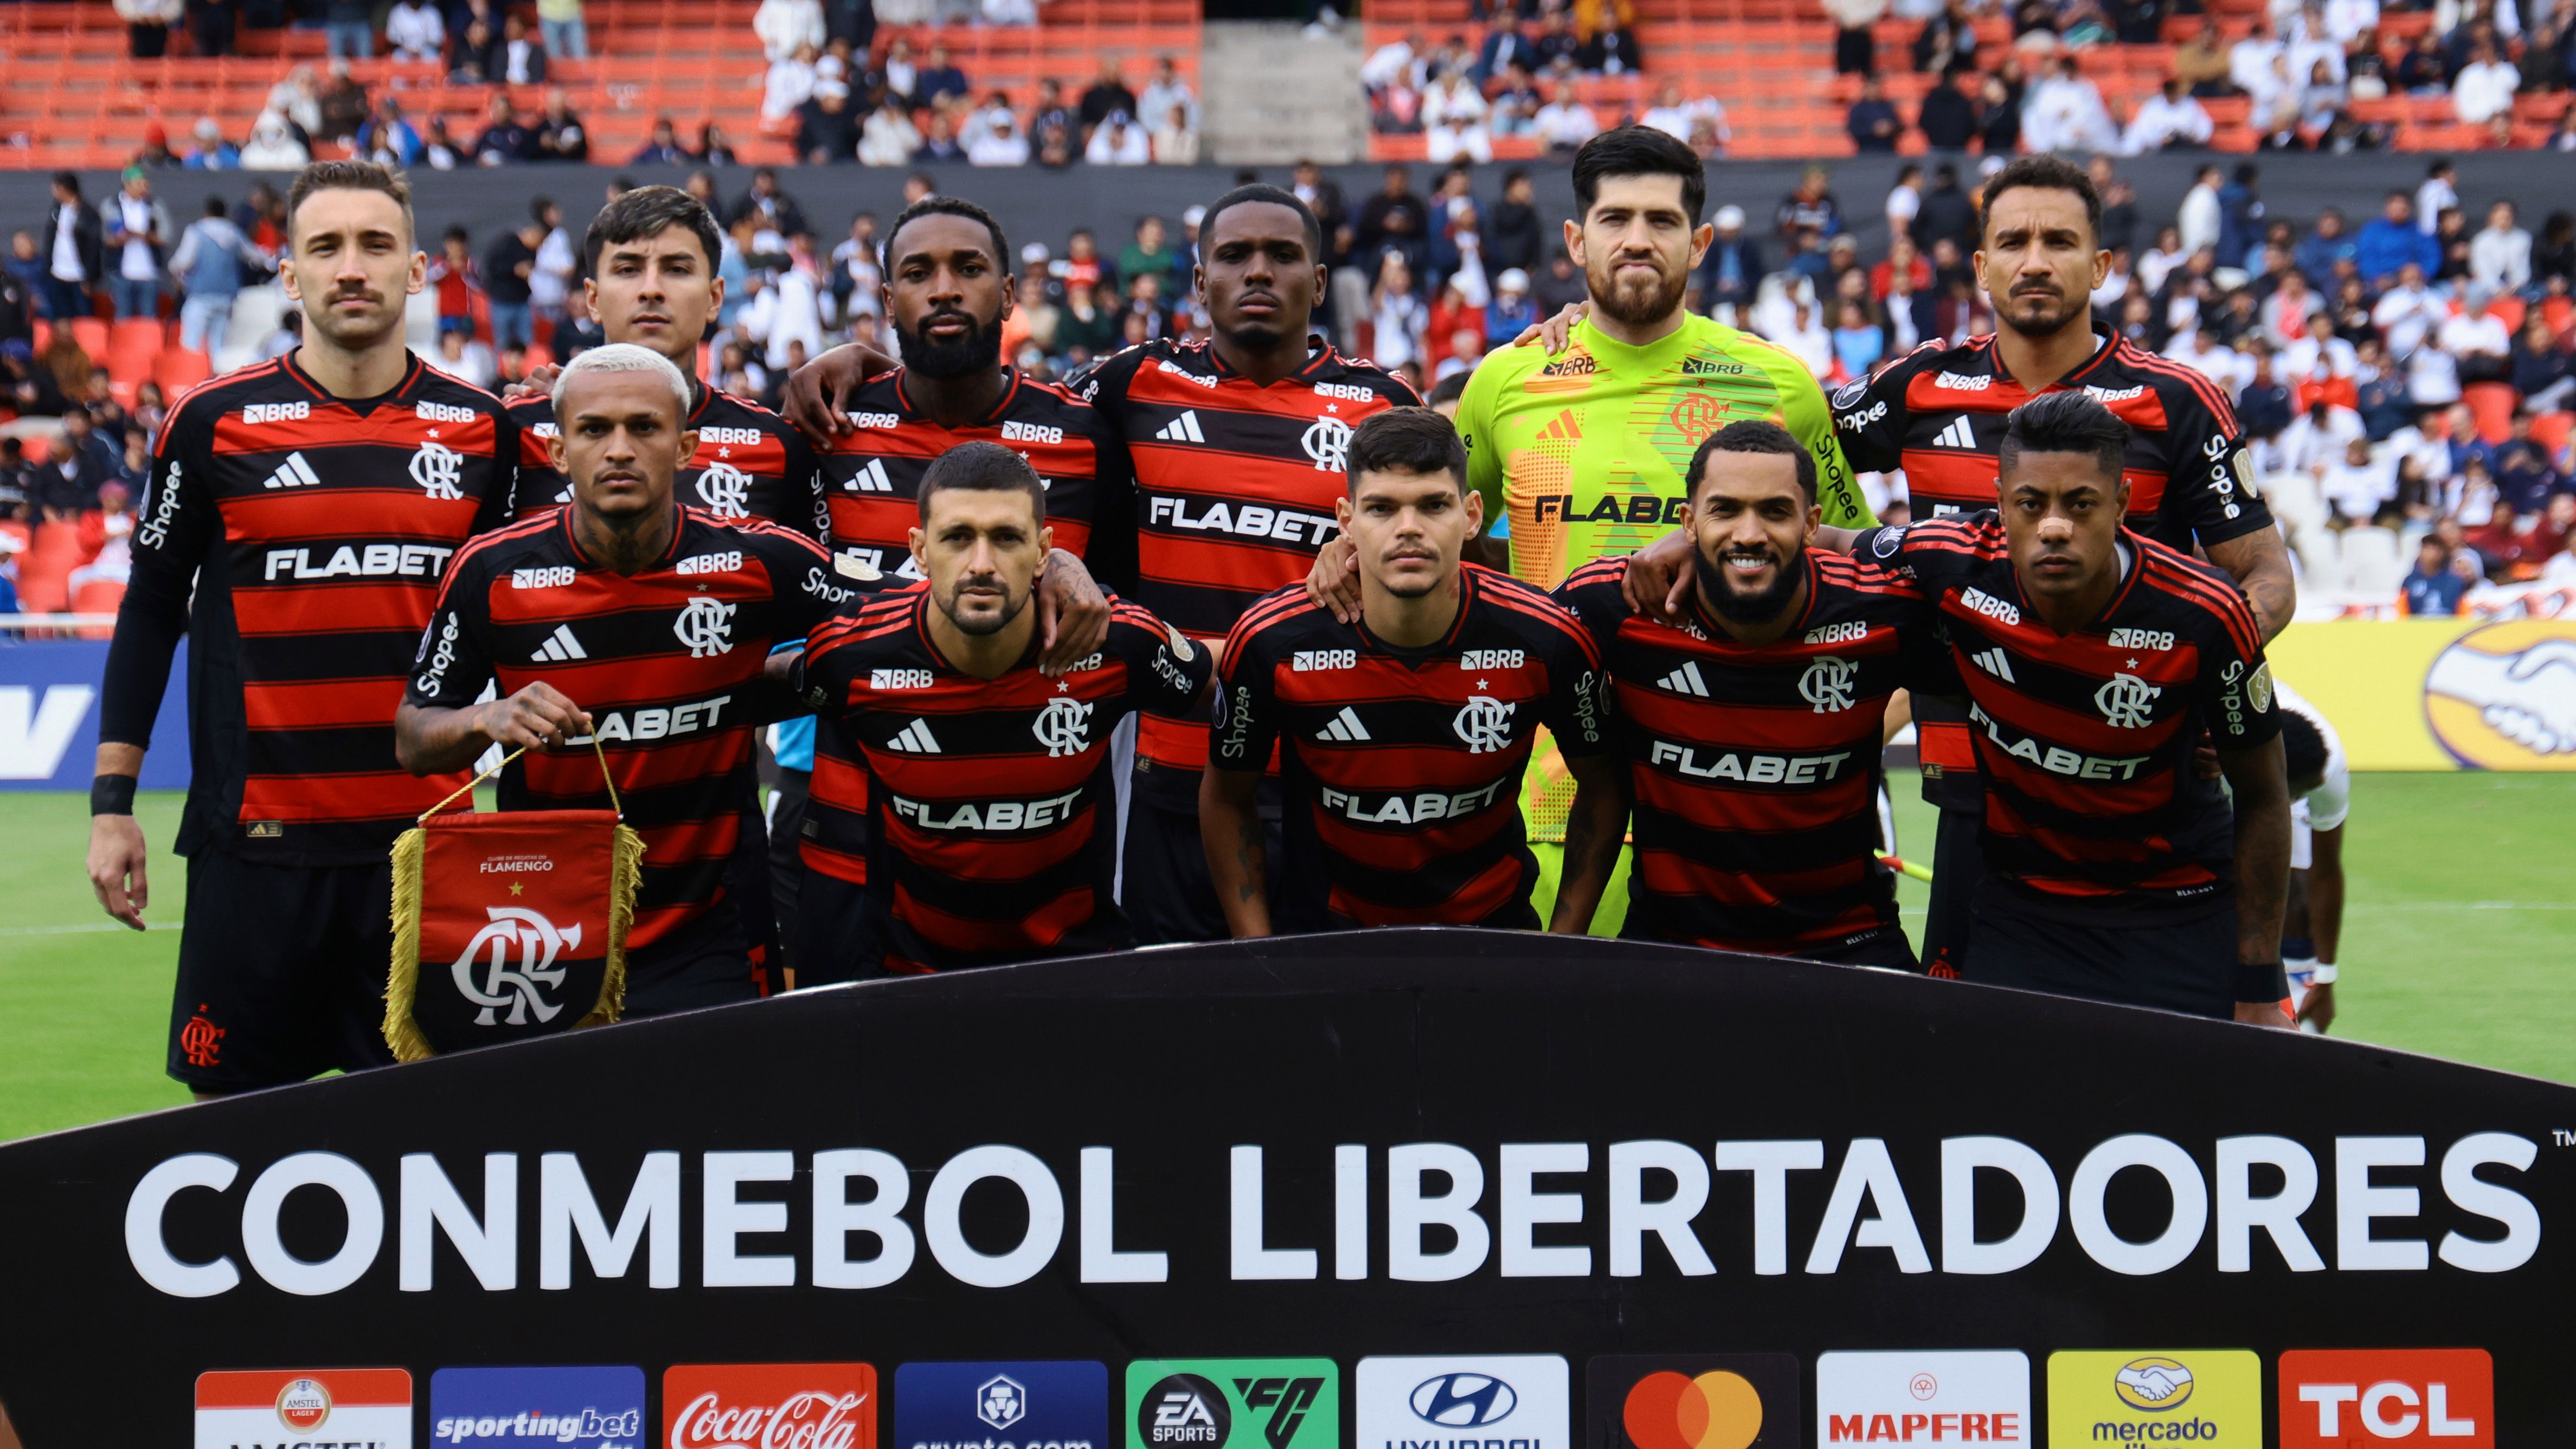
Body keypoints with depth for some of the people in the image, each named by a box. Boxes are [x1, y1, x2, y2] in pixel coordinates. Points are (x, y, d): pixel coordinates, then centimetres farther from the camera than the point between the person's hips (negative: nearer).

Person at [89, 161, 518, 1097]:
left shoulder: (479, 428, 6)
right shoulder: (214, 423, 0)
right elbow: (151, 609, 6)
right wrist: (112, 803, 1)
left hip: (422, 836, 2)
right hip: (258, 836, -2)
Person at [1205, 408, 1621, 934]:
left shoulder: (1545, 639, -11)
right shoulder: (1272, 640, -11)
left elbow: (1602, 787, 6)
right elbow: (1227, 797, 5)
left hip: (1489, 932, 1)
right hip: (1321, 940, -1)